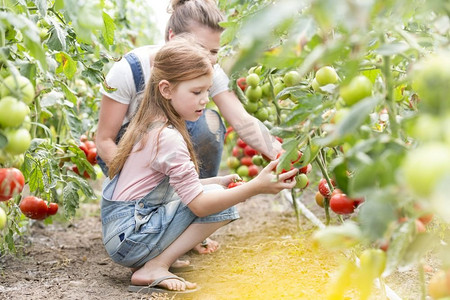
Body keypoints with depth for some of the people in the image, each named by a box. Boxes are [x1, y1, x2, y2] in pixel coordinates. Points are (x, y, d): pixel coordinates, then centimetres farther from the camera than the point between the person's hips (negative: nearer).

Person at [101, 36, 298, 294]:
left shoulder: (151, 126, 9)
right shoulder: (168, 138, -20)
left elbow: (180, 186, 14)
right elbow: (198, 204, -23)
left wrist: (217, 182, 3)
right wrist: (255, 187, -26)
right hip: (130, 238, -9)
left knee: (214, 193, 14)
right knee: (219, 203, -13)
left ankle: (157, 261, 3)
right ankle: (154, 270, -12)